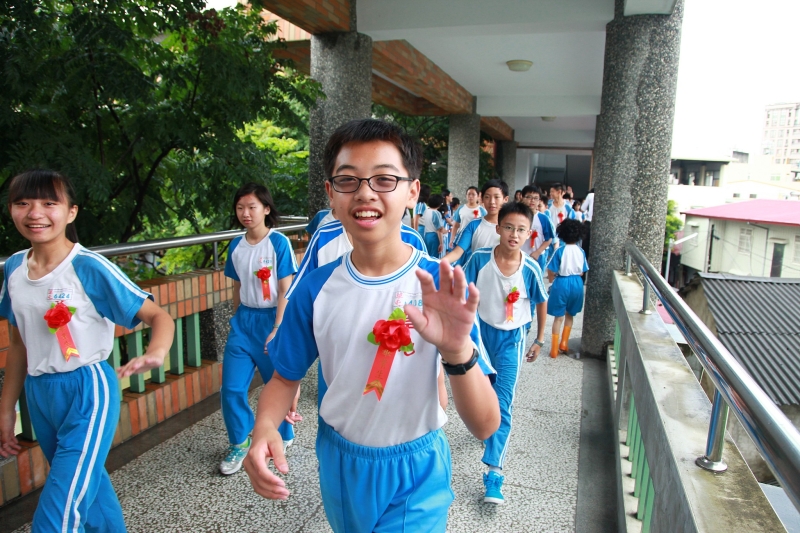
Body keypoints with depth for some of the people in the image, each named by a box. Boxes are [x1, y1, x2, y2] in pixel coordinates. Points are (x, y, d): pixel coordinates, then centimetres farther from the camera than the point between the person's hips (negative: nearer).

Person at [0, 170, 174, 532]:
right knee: (86, 485, 22)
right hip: (38, 393, 6)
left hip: (87, 390, -6)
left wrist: (156, 353, -36)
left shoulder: (89, 268, -16)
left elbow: (157, 315, -15)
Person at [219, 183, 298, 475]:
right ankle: (239, 444, 23)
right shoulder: (236, 246, 5)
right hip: (243, 320, 5)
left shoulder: (279, 243, -11)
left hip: (272, 319, -4)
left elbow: (286, 290, -12)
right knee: (231, 388, 1)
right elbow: (237, 287, 14)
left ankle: (282, 436, 32)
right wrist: (237, 320, 16)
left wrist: (277, 329, -16)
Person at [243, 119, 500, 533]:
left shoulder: (441, 289, -21)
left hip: (414, 475, -3)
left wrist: (458, 351, -42)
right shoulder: (315, 289, -12)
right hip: (337, 465, 4)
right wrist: (264, 425, -19)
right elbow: (286, 375, 2)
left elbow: (485, 426, -23)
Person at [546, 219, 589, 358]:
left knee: (558, 317, 6)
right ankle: (564, 343, 28)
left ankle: (554, 349, 11)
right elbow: (582, 272, 4)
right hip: (577, 284, 3)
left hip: (561, 283, -3)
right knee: (570, 315, 22)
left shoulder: (560, 251, -14)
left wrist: (551, 280, 9)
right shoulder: (581, 252, -3)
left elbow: (551, 273, -12)